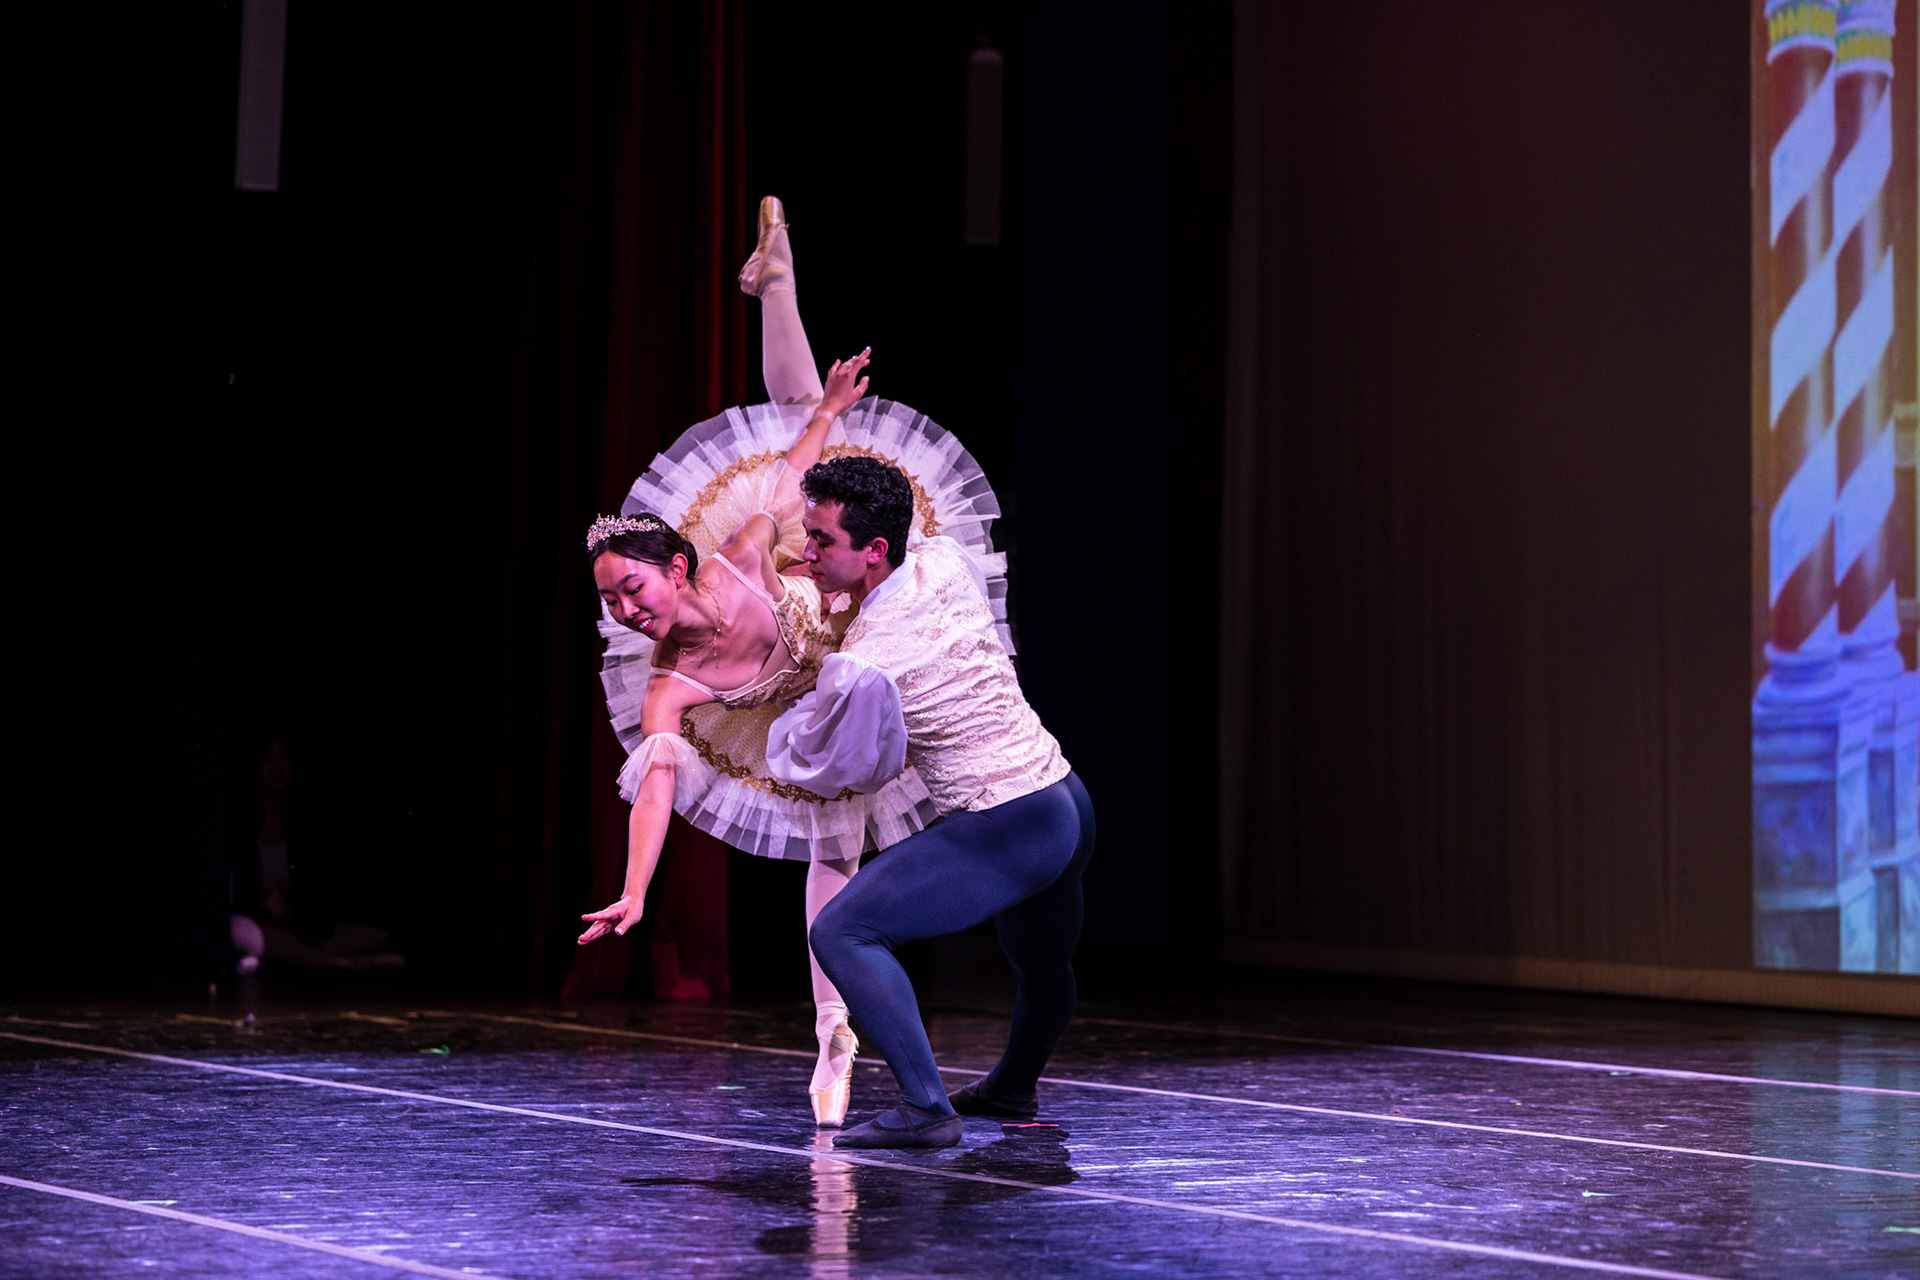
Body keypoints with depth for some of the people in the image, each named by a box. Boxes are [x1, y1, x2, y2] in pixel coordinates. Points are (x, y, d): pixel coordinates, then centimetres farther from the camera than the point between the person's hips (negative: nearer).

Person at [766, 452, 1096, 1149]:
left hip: (1003, 826, -9)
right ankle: (1013, 1086, 57)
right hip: (1068, 798, 9)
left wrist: (799, 711, 19)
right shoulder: (944, 562, 1)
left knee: (841, 933, -11)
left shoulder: (856, 665, -18)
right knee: (1041, 967, 31)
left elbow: (812, 766, -1)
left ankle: (926, 1110, -14)